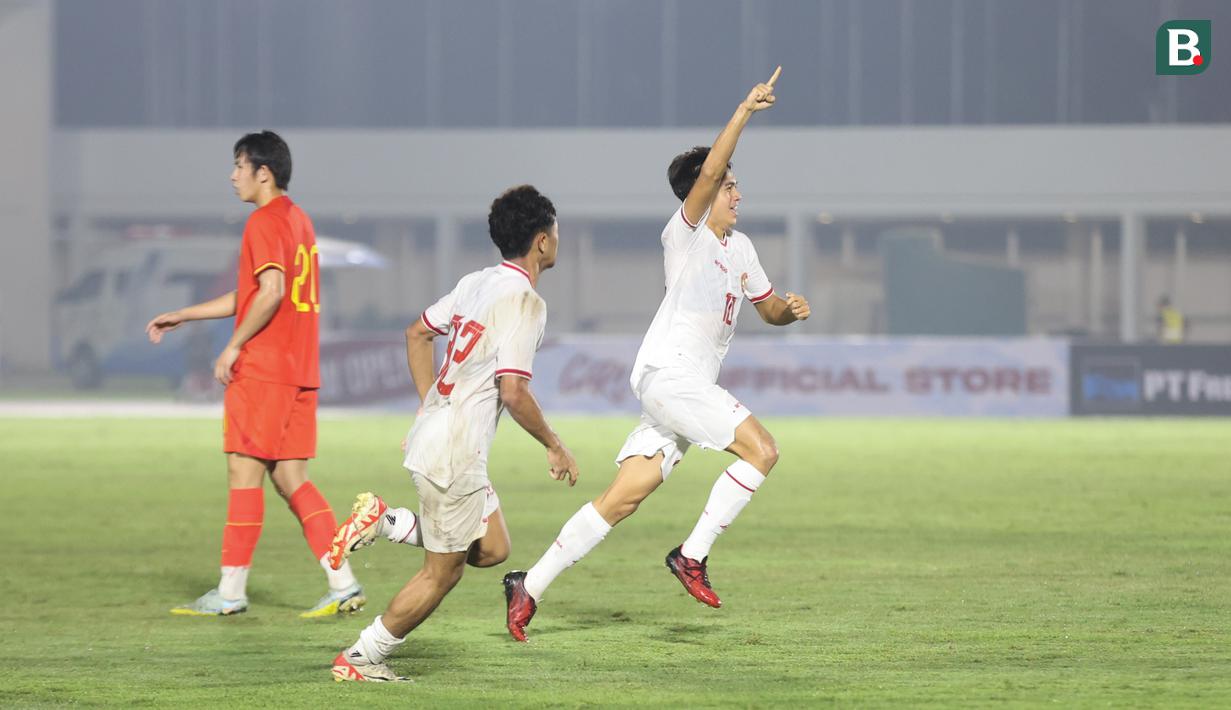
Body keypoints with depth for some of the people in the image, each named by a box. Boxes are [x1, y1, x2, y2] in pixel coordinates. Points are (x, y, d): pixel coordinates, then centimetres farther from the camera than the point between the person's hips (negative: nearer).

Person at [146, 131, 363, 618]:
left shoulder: (264, 222, -10)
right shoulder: (298, 220, 20)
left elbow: (271, 291, -24)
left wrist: (234, 345, -16)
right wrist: (183, 316, 29)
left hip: (261, 370, -9)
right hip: (299, 371, 9)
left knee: (244, 474, -3)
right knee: (290, 479, 8)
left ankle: (231, 592, 0)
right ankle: (343, 584, 1)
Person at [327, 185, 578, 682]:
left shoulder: (476, 283, 10)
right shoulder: (524, 302, -17)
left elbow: (417, 333, 21)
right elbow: (514, 391, -22)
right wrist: (554, 447, -9)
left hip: (434, 432, 9)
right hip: (453, 454, -9)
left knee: (492, 549, 18)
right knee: (441, 574, 2)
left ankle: (384, 521, 11)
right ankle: (359, 660, 7)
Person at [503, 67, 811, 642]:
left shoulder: (740, 247, 19)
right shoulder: (686, 232, -6)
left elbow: (767, 307, 30)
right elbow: (708, 171, -23)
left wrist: (788, 310, 6)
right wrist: (745, 110, -24)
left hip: (692, 387, 8)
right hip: (666, 373, -8)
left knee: (624, 496, 2)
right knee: (761, 450, -18)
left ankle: (530, 586, 3)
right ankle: (692, 556, -12)